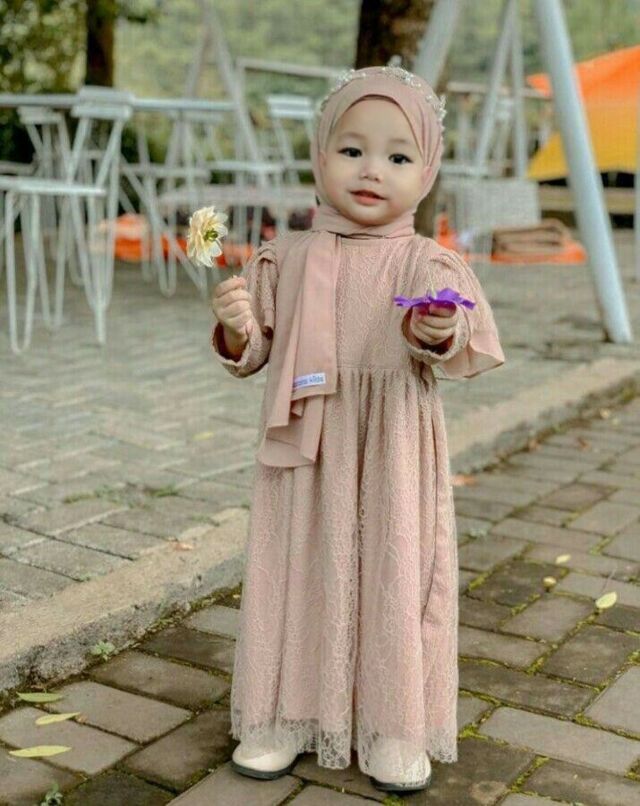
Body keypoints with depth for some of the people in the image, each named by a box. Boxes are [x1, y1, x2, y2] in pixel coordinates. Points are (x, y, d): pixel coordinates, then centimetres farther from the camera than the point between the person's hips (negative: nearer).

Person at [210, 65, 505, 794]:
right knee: (299, 576, 10)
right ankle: (285, 715, 28)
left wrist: (439, 333, -35)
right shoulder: (285, 260, 2)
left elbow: (464, 348, -14)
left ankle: (395, 727, 25)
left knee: (393, 579, 7)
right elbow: (252, 353, 7)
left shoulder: (427, 264, -4)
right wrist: (238, 328, -15)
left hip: (391, 460, -1)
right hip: (304, 455, 2)